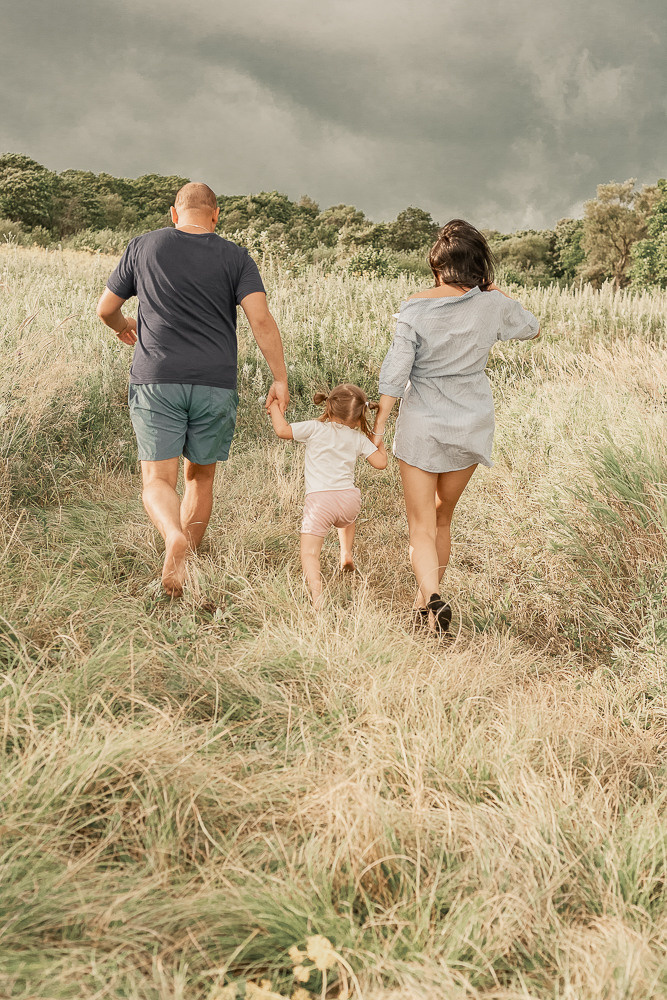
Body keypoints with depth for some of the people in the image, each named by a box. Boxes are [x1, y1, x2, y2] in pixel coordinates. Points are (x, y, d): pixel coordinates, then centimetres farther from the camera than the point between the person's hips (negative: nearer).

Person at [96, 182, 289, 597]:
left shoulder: (143, 247, 7)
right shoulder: (235, 257, 3)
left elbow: (106, 308, 14)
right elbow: (261, 318, -9)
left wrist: (123, 327, 36)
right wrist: (281, 379, -6)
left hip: (156, 381, 0)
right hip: (215, 384, 1)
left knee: (158, 482, -1)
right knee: (200, 478, 17)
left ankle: (175, 538, -32)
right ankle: (186, 566, 22)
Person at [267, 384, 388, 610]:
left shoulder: (315, 429, 0)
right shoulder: (359, 438, 8)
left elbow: (282, 430, -5)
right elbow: (380, 463, 8)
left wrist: (274, 408, 12)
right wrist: (380, 445, 29)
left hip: (319, 500, -4)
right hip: (350, 498, 4)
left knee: (309, 553, -4)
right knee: (346, 520, 43)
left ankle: (317, 593, -23)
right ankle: (346, 554, 37)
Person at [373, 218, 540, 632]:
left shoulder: (416, 308, -12)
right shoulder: (493, 304, -5)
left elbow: (395, 373, -13)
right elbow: (532, 328, 16)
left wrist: (378, 428, -4)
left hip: (422, 425, -3)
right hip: (472, 426, 3)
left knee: (422, 526, 4)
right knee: (443, 517, 21)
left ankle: (431, 598, -18)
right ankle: (428, 597, 32)